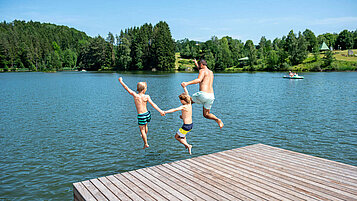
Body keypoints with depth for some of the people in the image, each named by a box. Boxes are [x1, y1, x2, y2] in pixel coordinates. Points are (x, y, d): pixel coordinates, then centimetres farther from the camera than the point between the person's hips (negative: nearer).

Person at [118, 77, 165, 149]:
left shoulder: (135, 95, -12)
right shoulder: (146, 96, -10)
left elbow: (127, 88, -3)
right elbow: (153, 104, -16)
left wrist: (121, 81, 9)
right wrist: (160, 111, -17)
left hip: (141, 116, -3)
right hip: (147, 113, 3)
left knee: (142, 129, 12)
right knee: (145, 125, 30)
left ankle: (146, 144, 20)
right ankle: (145, 136, 55)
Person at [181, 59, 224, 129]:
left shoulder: (202, 70, -1)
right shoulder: (211, 72, 25)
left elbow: (199, 80, -22)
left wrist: (187, 83, -33)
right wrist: (196, 64, 55)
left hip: (203, 94, -8)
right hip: (211, 96, 8)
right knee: (206, 114, 17)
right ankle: (217, 120, -8)